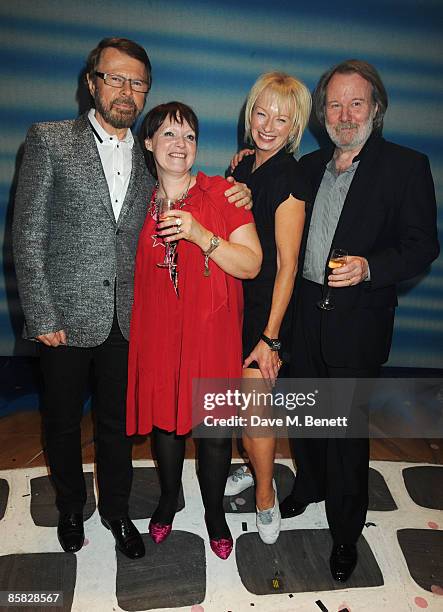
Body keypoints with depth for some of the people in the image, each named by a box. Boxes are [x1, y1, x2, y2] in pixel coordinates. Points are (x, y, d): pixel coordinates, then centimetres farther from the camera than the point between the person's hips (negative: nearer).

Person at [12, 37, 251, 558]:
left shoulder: (148, 156, 7)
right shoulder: (49, 140, -4)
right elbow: (28, 237, -7)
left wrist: (231, 197, -3)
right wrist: (42, 317, -11)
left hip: (125, 318, 3)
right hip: (65, 316, -2)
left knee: (117, 422, 16)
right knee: (62, 421, 16)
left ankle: (116, 509, 39)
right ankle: (70, 507, 42)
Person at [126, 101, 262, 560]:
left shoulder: (222, 193, -4)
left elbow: (251, 265, -11)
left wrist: (201, 235, -22)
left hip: (212, 331, -2)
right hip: (157, 332, 3)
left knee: (215, 427, 7)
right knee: (164, 420, 15)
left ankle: (214, 511, 34)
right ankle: (169, 498, 43)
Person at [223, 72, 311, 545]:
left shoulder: (290, 179, -14)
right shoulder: (242, 168, 8)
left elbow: (286, 266, -16)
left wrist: (270, 336, -17)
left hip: (267, 308, -7)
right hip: (233, 301, 7)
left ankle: (265, 495, 25)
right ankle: (255, 468, 41)